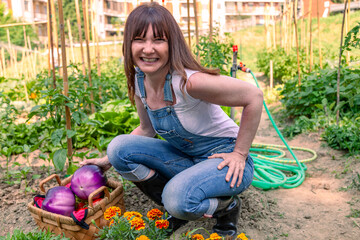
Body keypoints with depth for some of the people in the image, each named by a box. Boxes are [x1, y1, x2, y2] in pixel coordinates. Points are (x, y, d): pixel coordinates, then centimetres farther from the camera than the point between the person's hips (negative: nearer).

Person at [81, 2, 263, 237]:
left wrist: (240, 154, -15)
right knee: (119, 147, -11)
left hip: (224, 158, -6)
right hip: (186, 156, 7)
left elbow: (254, 96, -22)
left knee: (179, 199, -34)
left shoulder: (189, 81, -29)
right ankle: (178, 210, 5)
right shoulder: (139, 82, -6)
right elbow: (147, 129, 10)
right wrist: (109, 160, 7)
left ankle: (227, 206, 2)